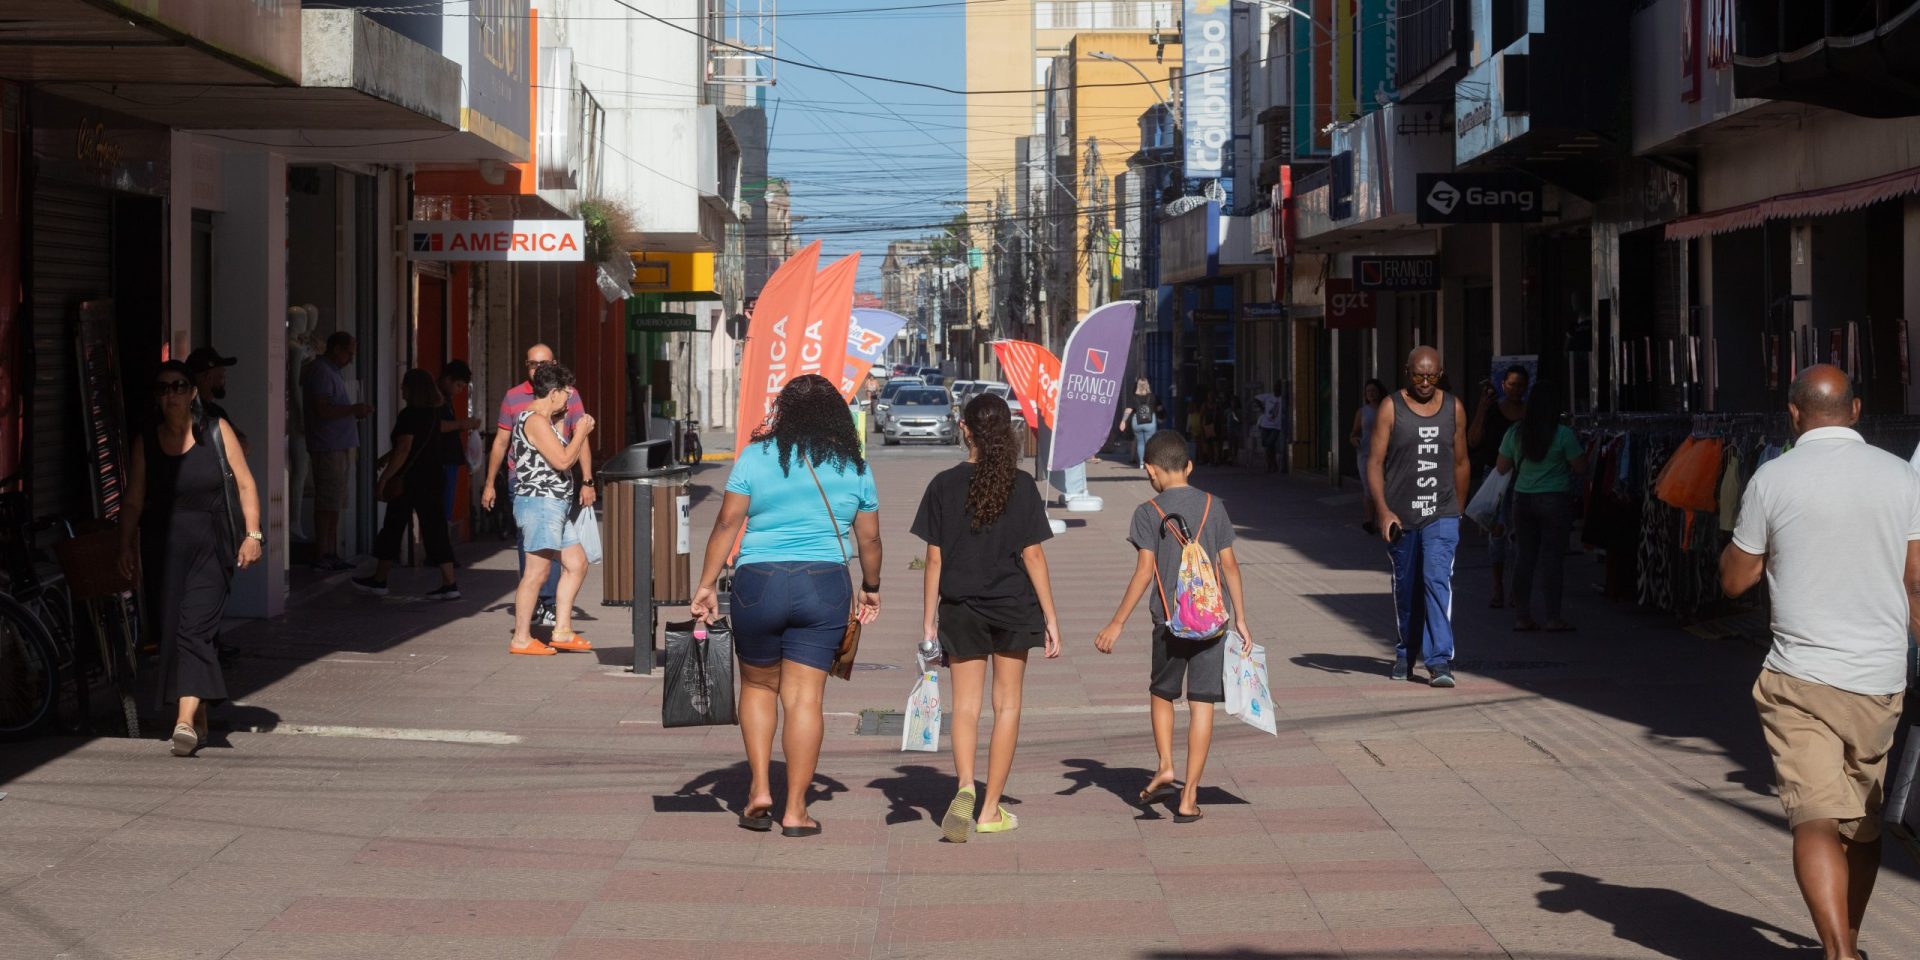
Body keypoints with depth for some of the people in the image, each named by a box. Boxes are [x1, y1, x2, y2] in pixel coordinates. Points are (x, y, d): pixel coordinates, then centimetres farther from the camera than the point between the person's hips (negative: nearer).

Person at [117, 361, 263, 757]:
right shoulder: (146, 441, 7)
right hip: (163, 548, 3)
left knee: (194, 627, -16)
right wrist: (127, 546, 0)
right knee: (170, 630, 2)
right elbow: (133, 501, 9)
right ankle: (199, 721, 15)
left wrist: (252, 534, -3)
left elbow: (245, 483, 4)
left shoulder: (217, 431, 2)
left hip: (210, 546, -3)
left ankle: (185, 719, -25)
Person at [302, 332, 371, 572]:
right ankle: (321, 556, -6)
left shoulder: (332, 372, 19)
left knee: (334, 505, 13)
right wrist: (353, 410, -14)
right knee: (327, 504, -8)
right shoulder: (321, 372, -13)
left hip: (340, 446, 10)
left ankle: (331, 555, 17)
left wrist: (354, 411, 11)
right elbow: (322, 411, -21)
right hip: (329, 448, -10)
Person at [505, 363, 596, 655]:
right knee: (537, 572, -8)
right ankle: (521, 639, -3)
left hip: (554, 509, 11)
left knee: (576, 564, 11)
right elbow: (563, 460, -20)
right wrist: (580, 433, -7)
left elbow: (564, 461, 23)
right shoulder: (535, 421, -15)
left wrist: (579, 434, 15)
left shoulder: (543, 421, 19)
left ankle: (562, 631, 14)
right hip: (539, 503, -11)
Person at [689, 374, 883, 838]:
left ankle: (759, 788, 11)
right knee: (805, 697, 3)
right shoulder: (854, 469, 6)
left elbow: (727, 524, -4)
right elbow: (869, 539, 12)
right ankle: (795, 810, 4)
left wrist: (706, 585, 1)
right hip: (825, 588, 1)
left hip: (758, 585, -1)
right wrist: (871, 588, 28)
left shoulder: (756, 457, 0)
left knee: (758, 686, 18)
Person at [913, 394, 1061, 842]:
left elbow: (934, 559, -3)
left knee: (965, 704, 5)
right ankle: (990, 809, 14)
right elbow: (1033, 556, -6)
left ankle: (965, 788, -20)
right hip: (1014, 608, 0)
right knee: (1007, 704, 10)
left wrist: (928, 619, 5)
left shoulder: (944, 485, -4)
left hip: (961, 609, 0)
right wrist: (1051, 618, 1)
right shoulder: (1022, 486, -6)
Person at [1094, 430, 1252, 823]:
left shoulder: (1149, 512, -5)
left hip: (1170, 621, -2)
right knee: (1202, 703, 2)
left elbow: (1144, 571, -10)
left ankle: (1165, 767, 4)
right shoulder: (1214, 506, 5)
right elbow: (1229, 565, 6)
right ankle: (1189, 795, 1)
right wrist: (1241, 618, 13)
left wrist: (1117, 623, -5)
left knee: (1161, 693, 20)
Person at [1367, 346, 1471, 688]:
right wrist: (1383, 510, -16)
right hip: (1399, 516, 0)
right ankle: (1405, 653, 31)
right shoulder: (1392, 408, -3)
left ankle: (1440, 661, -18)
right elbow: (1375, 463, -6)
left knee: (1438, 580, -14)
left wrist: (1456, 509, 18)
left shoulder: (1454, 408, 6)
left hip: (1441, 514, 0)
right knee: (1405, 587, 12)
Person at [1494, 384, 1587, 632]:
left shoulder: (1515, 433, 3)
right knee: (1551, 557, -2)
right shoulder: (1563, 435, -9)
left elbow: (1501, 468, 10)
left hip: (1523, 500, 4)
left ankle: (1522, 617, 10)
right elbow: (1581, 467, -5)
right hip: (1555, 500, -4)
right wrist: (1581, 450, 13)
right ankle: (1553, 618, -1)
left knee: (1524, 556, 9)